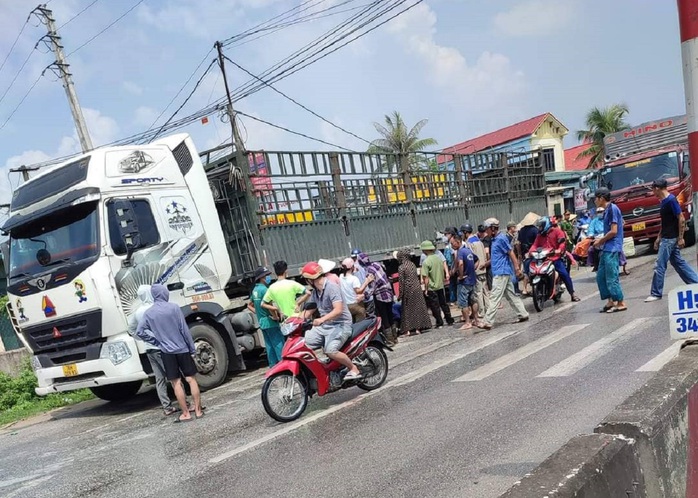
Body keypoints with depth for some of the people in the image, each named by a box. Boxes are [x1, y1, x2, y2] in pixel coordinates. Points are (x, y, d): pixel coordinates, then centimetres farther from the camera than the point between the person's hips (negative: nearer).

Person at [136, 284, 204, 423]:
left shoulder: (148, 313, 0)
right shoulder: (173, 307, -8)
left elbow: (139, 332, -4)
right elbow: (184, 330, -7)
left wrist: (156, 342, 6)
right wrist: (192, 349, -1)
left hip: (167, 352, 1)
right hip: (182, 349, -1)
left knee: (176, 383, 5)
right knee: (191, 379, 8)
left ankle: (186, 414, 7)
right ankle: (198, 410, 10)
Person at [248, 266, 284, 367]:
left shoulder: (254, 290, 13)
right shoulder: (264, 289, -16)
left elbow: (250, 305, 23)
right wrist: (275, 316, -18)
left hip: (261, 322, 9)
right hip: (270, 321, -9)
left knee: (269, 346, 13)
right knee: (279, 344, -5)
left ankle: (273, 366, 18)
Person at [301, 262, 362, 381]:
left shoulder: (331, 287, -16)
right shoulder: (315, 291, 11)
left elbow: (338, 310, -27)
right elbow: (308, 311, 16)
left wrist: (322, 319, -41)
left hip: (340, 325, -8)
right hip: (324, 326, 8)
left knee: (330, 351, -28)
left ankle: (354, 369, -7)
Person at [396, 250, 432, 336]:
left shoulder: (401, 268, -12)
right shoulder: (412, 264, 6)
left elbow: (401, 282, -12)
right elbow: (417, 276, 10)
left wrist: (400, 295, -7)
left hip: (408, 290, -5)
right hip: (417, 289, 5)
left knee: (407, 310, 4)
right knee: (418, 308, 10)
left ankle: (408, 330, 3)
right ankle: (418, 328, 13)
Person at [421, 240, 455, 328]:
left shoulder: (426, 262, -19)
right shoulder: (439, 258, 1)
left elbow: (426, 278, -19)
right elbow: (444, 269, 12)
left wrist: (426, 289, -10)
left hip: (431, 288, -6)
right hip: (441, 285, 6)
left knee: (435, 306, 5)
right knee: (444, 303, 17)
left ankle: (439, 323, 11)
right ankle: (450, 320, 23)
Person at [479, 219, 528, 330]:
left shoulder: (501, 238, -14)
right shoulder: (495, 239, 14)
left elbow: (511, 253, -15)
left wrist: (517, 268, -16)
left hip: (501, 273, -10)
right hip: (499, 272, 10)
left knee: (494, 298, -10)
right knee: (511, 295, 15)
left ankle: (488, 322, -10)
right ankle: (523, 314, 23)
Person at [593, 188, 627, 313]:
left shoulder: (612, 209, -13)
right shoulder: (607, 210, 15)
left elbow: (614, 231, -17)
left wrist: (601, 240, -7)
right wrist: (601, 240, 13)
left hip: (612, 249, -10)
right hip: (607, 249, 10)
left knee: (612, 278, -6)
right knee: (600, 277, 12)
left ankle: (621, 303, 1)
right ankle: (611, 301, 19)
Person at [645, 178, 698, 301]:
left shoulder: (671, 200, -15)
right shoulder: (663, 202, 13)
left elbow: (681, 219, -17)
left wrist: (681, 238, -18)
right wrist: (658, 238, 19)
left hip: (670, 238, -10)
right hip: (667, 238, 10)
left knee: (659, 266, -6)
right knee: (678, 262, 15)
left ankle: (655, 294, 1)